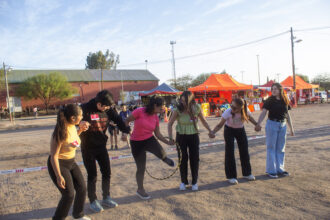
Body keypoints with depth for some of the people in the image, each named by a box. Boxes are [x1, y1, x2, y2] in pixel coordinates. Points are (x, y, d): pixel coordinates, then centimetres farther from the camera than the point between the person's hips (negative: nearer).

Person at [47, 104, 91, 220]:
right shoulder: (61, 132, -28)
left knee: (82, 188, 10)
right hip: (58, 164, -8)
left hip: (71, 162, 8)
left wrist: (80, 130, 0)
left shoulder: (72, 126, -5)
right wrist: (59, 176, -25)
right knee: (69, 194, -6)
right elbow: (53, 156, -25)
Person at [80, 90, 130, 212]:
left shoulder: (108, 110, -5)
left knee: (106, 172, 9)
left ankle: (106, 198, 28)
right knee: (92, 175, 2)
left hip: (102, 146, 5)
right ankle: (93, 201, 21)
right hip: (88, 148, -5)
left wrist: (125, 131, -12)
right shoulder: (85, 109, -20)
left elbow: (118, 119, 4)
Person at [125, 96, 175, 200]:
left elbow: (158, 134, 6)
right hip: (136, 142, -3)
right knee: (141, 168, 6)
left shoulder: (156, 117, 0)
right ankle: (140, 190, 30)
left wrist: (168, 142, -1)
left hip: (149, 139, 3)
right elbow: (126, 121, -7)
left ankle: (165, 158, 11)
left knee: (161, 153, -29)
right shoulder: (139, 111, -16)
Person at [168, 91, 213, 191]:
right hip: (181, 136, -1)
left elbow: (203, 121, 4)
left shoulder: (197, 108, -11)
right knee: (183, 159, 5)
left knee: (195, 159, 4)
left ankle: (194, 182, 21)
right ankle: (183, 182, 23)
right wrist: (170, 137, -23)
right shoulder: (178, 109, -17)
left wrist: (210, 131, -6)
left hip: (194, 136, 1)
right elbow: (170, 124, -12)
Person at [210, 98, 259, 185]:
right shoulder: (228, 112, -31)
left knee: (244, 151, 7)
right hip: (229, 130, -3)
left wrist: (257, 124, -16)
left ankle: (247, 173, 27)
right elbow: (220, 124, -24)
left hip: (241, 130, 3)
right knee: (229, 152, -7)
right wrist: (213, 132, -39)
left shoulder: (246, 111, -23)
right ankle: (231, 176, 5)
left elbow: (250, 118, -1)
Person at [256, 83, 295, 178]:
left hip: (283, 125, 5)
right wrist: (258, 123, -30)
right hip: (272, 124, -5)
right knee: (271, 148, 1)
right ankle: (271, 170, 9)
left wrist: (291, 128, 14)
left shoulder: (285, 101, 5)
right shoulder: (269, 101, -7)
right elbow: (263, 112, -15)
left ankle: (280, 169, 25)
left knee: (281, 148, 12)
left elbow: (287, 115, 12)